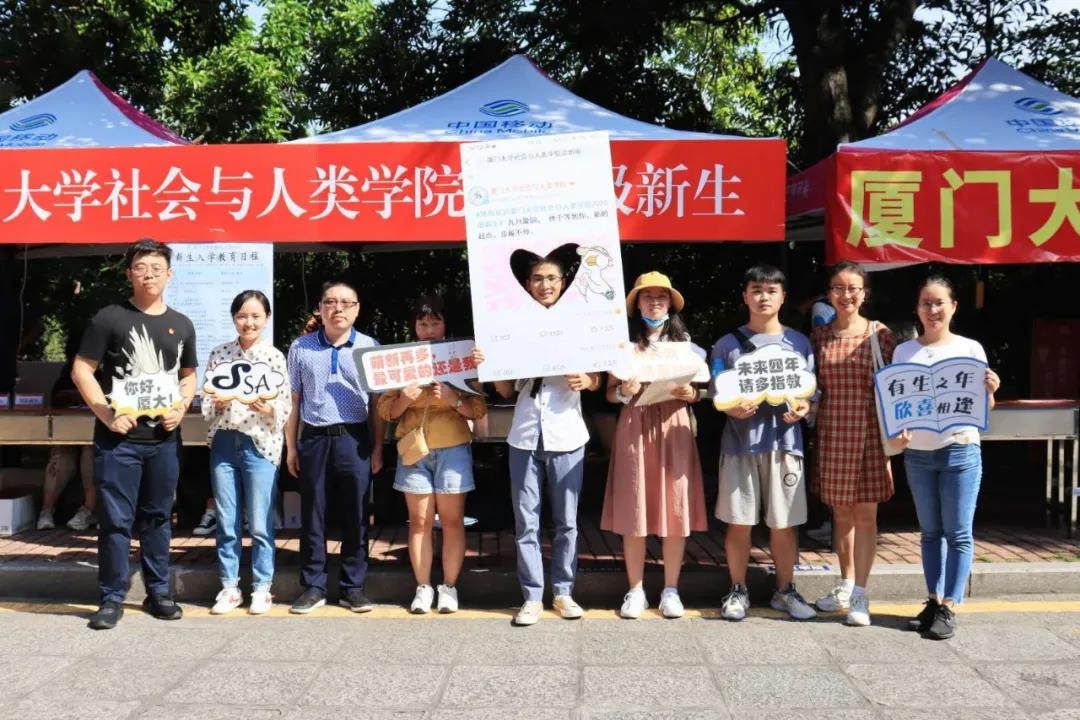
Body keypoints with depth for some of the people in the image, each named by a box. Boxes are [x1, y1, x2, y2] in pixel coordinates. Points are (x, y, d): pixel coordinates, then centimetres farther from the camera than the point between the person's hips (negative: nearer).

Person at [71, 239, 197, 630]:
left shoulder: (181, 325, 10)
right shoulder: (110, 318, -3)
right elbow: (81, 370, -3)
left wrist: (181, 407, 0)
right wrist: (105, 413, -14)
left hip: (164, 440, 4)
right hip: (117, 438, -3)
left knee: (158, 517, 12)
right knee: (115, 520, 0)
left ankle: (158, 592, 23)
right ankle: (112, 598, 10)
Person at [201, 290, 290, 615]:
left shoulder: (275, 357, 0)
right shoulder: (219, 354, 6)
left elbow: (287, 407, -1)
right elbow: (205, 402, 8)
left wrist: (268, 409, -21)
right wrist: (217, 405, -13)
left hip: (260, 445, -2)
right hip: (224, 443, 2)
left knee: (260, 524, 3)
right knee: (227, 523, 9)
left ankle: (261, 588, 15)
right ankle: (229, 587, 20)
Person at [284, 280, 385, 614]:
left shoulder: (370, 347, 4)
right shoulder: (301, 347, 7)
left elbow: (378, 403, 5)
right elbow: (293, 401, 10)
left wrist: (378, 447, 2)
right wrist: (290, 447, 7)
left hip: (354, 439, -1)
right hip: (313, 439, 1)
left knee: (355, 516, 4)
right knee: (312, 515, 6)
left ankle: (353, 587, 15)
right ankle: (313, 587, 16)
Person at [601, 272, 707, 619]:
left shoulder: (683, 340, 10)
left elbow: (698, 389, 12)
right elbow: (610, 392, 6)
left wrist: (690, 393, -10)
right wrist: (624, 392, -16)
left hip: (674, 428, 1)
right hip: (635, 429, -1)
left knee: (675, 510, 1)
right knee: (633, 512, 0)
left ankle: (670, 589, 13)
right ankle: (636, 590, 13)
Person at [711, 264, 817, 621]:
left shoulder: (799, 343, 8)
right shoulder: (728, 344, 5)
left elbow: (811, 391, 10)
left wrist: (802, 408, -11)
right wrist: (732, 408, -16)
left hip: (784, 442, 1)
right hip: (740, 441, -1)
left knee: (784, 523, 6)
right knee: (739, 522, 5)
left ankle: (785, 590, 22)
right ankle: (738, 590, 19)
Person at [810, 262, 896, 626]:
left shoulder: (880, 334, -2)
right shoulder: (818, 336, 5)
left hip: (869, 432, -3)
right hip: (831, 432, 3)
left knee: (865, 513, 0)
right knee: (841, 512, 12)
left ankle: (860, 595, 6)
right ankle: (846, 585, 27)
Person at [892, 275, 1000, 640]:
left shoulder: (970, 349, 0)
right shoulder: (903, 351, 5)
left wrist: (990, 391, -17)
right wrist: (898, 431, -10)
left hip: (960, 452, -2)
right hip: (917, 454, 3)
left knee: (958, 533, 0)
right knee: (930, 532, 11)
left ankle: (948, 607, 6)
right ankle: (934, 601, 19)